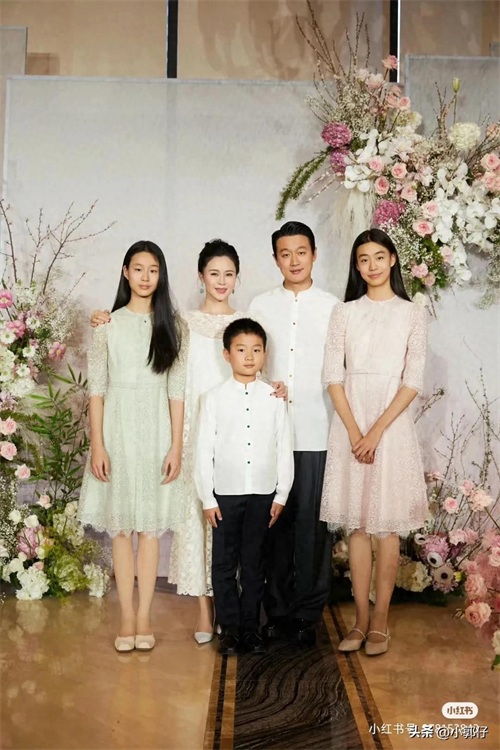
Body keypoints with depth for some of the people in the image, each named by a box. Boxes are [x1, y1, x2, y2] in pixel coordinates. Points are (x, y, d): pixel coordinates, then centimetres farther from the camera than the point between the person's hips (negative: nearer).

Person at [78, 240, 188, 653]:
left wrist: (176, 445, -5)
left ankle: (144, 616, 15)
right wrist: (96, 445, -7)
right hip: (117, 427, 0)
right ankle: (127, 617, 14)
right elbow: (97, 388, 0)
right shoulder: (107, 324, 2)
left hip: (157, 429, 0)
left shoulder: (172, 325, 3)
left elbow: (177, 390, 1)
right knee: (120, 525, 5)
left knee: (151, 524, 5)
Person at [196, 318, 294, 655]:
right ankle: (229, 627, 19)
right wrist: (207, 499, -4)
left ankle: (251, 627, 22)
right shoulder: (214, 398, -1)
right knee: (224, 564, 6)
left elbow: (285, 449, 4)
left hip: (262, 494, 1)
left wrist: (281, 495, 1)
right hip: (225, 493, -1)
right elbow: (204, 450, -1)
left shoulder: (275, 398, 2)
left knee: (254, 564, 10)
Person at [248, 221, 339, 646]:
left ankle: (308, 615, 13)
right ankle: (278, 611, 19)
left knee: (313, 524, 1)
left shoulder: (333, 307, 5)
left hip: (318, 433, -2)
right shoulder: (260, 306, 11)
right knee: (275, 522, 6)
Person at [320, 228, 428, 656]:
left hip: (391, 422, -1)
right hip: (350, 423, 2)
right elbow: (333, 376, 1)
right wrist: (354, 430, -10)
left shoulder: (412, 314, 3)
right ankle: (361, 617, 15)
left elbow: (412, 382, -4)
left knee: (387, 525, 3)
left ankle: (380, 620, 12)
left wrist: (377, 431, -13)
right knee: (357, 525, 6)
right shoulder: (345, 312, 8)